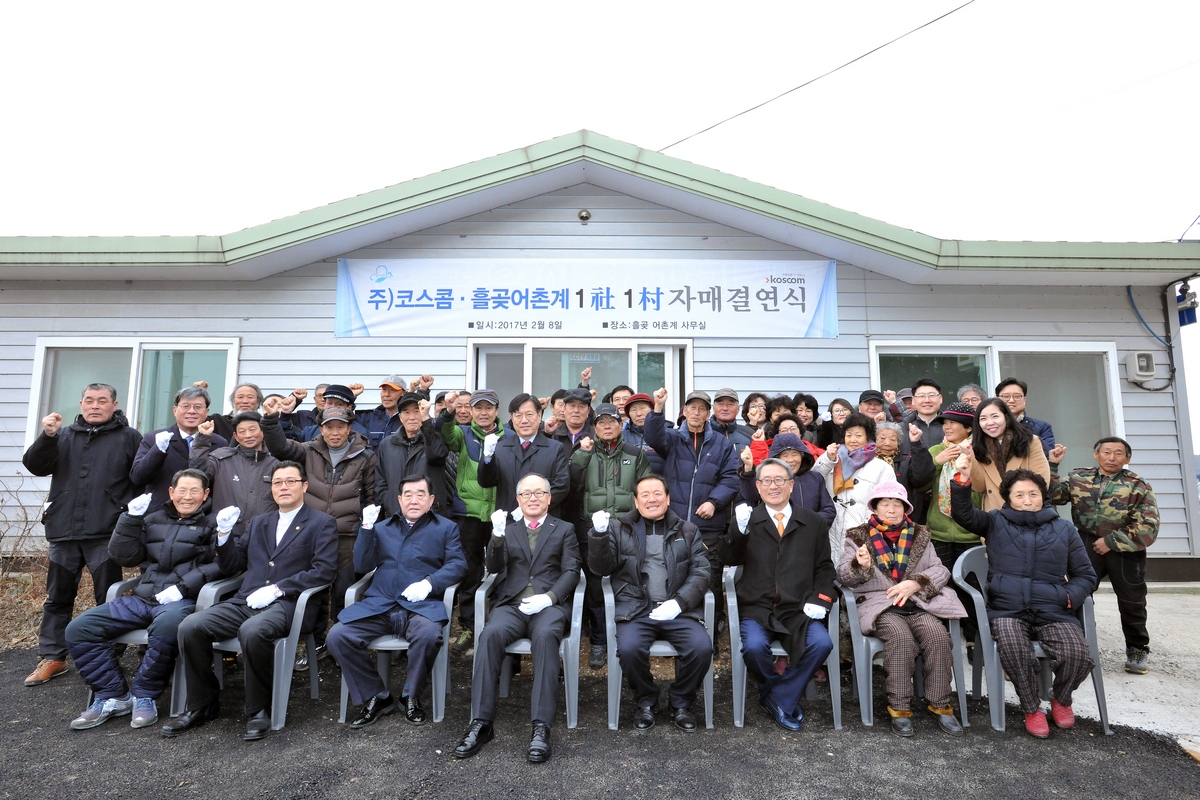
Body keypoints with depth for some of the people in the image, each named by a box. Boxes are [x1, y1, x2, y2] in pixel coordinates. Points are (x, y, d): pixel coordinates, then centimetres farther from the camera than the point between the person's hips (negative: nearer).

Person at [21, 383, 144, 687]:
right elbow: (35, 466, 3)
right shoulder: (64, 436, 15)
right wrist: (47, 436, -11)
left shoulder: (129, 437, 2)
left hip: (106, 533, -4)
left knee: (108, 598, 3)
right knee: (58, 598, 12)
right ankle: (52, 657, 22)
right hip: (64, 532, 4)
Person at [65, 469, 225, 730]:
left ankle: (145, 696, -13)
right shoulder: (154, 520, 23)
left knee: (167, 625, -38)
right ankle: (113, 696, 3)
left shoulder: (213, 524, 6)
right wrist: (131, 518, 6)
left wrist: (183, 586, -18)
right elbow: (124, 557, 16)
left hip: (183, 600, -6)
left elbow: (220, 564, -7)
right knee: (78, 629, -8)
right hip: (142, 598, 6)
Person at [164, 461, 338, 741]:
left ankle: (259, 709, -12)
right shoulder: (259, 522, 24)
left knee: (252, 631, -35)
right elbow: (231, 566, 22)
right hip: (246, 601, 6)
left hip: (288, 603, -6)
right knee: (190, 627, -16)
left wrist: (277, 589, -15)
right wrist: (224, 534, 5)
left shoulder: (322, 523, 5)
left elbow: (325, 570, -8)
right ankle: (201, 705, 3)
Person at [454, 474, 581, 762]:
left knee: (545, 636, -34)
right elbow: (494, 567, 6)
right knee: (491, 634, -30)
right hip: (511, 604, 2)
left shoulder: (564, 530, 17)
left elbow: (571, 572, 6)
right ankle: (481, 723, -25)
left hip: (549, 604, -1)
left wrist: (549, 597, -13)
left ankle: (541, 727, -32)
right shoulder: (507, 529, 21)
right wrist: (497, 536, -13)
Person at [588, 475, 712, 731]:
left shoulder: (688, 531, 14)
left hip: (678, 611, 1)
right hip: (635, 610, -1)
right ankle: (645, 702, 3)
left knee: (702, 647, -24)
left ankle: (681, 703, 5)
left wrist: (678, 602, -10)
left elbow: (701, 572, 6)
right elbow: (601, 568, 6)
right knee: (629, 648, -29)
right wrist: (599, 534, -13)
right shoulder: (619, 528, 12)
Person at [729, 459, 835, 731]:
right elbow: (732, 560, -3)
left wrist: (821, 599, -3)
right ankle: (784, 698, 2)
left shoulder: (814, 523, 14)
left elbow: (824, 566, 14)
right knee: (754, 647, -28)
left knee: (822, 644, -25)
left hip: (799, 610, 2)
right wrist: (739, 530, -22)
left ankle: (779, 698, -5)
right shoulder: (748, 521, 8)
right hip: (757, 609, -1)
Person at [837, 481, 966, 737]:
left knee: (938, 635, -26)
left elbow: (940, 570, 8)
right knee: (901, 637, -31)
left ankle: (940, 706, -11)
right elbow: (843, 576, 3)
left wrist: (914, 583, -11)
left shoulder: (919, 536, 17)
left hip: (917, 602, 3)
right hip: (879, 604, -2)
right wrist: (860, 565, -20)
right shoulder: (858, 536, 9)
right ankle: (899, 709, -19)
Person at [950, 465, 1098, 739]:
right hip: (1008, 610, -2)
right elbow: (963, 513, -6)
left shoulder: (1064, 529, 16)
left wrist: (1070, 597, -3)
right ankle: (1032, 709, -5)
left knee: (1077, 654, -25)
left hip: (1053, 611, 2)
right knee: (1013, 648, -33)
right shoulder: (995, 523, 11)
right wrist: (963, 481, -23)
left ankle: (1061, 700, 10)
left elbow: (1085, 575, 18)